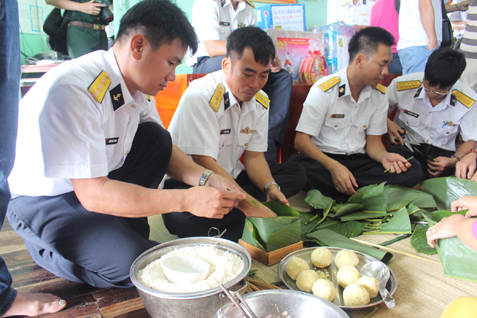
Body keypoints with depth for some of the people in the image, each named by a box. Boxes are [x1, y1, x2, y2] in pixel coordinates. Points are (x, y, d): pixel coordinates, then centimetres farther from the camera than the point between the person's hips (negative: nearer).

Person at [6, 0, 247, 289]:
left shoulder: (139, 83, -7)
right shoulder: (72, 90, -32)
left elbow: (163, 149, 3)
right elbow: (92, 192, -33)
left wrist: (205, 178, -16)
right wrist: (187, 200, -34)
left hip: (96, 180, 8)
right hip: (41, 202, -7)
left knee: (156, 137, -7)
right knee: (135, 263, -22)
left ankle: (125, 230, 1)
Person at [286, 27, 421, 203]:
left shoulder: (379, 94, 6)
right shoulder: (324, 90, -11)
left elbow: (373, 140, 9)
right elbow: (301, 141, -15)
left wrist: (384, 156, -15)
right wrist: (334, 167, -29)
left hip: (358, 162, 5)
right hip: (323, 160, -4)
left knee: (412, 169, -18)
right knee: (298, 164, -37)